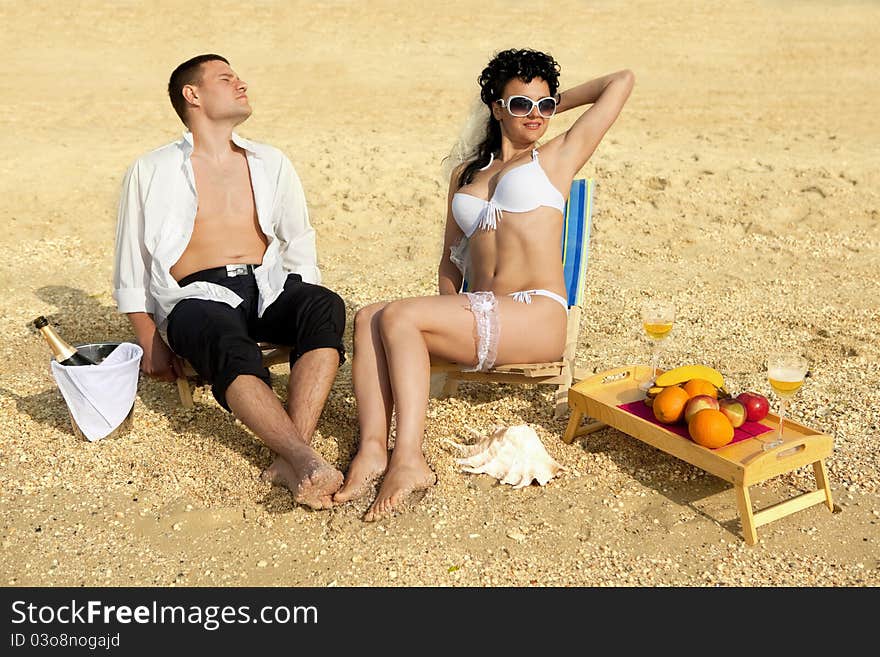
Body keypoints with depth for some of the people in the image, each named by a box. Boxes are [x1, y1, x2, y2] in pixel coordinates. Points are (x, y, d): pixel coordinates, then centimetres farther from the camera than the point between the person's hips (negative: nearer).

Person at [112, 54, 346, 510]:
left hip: (266, 287, 3)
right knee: (231, 349, -38)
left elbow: (299, 244, 24)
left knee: (326, 305, -31)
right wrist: (151, 346, 0)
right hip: (198, 296, -2)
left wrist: (305, 315, 8)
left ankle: (290, 461, -43)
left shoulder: (271, 164, 22)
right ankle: (307, 459, -48)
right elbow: (131, 267, 11)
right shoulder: (152, 172, 12)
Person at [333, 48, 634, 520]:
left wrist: (556, 102, 24)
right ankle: (372, 449, -31)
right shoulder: (465, 174, 24)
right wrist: (448, 318, 7)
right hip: (480, 318, 6)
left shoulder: (559, 155, 12)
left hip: (536, 317, -5)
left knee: (398, 316, -25)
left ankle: (408, 460, -30)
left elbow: (622, 81, 13)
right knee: (369, 318, -19)